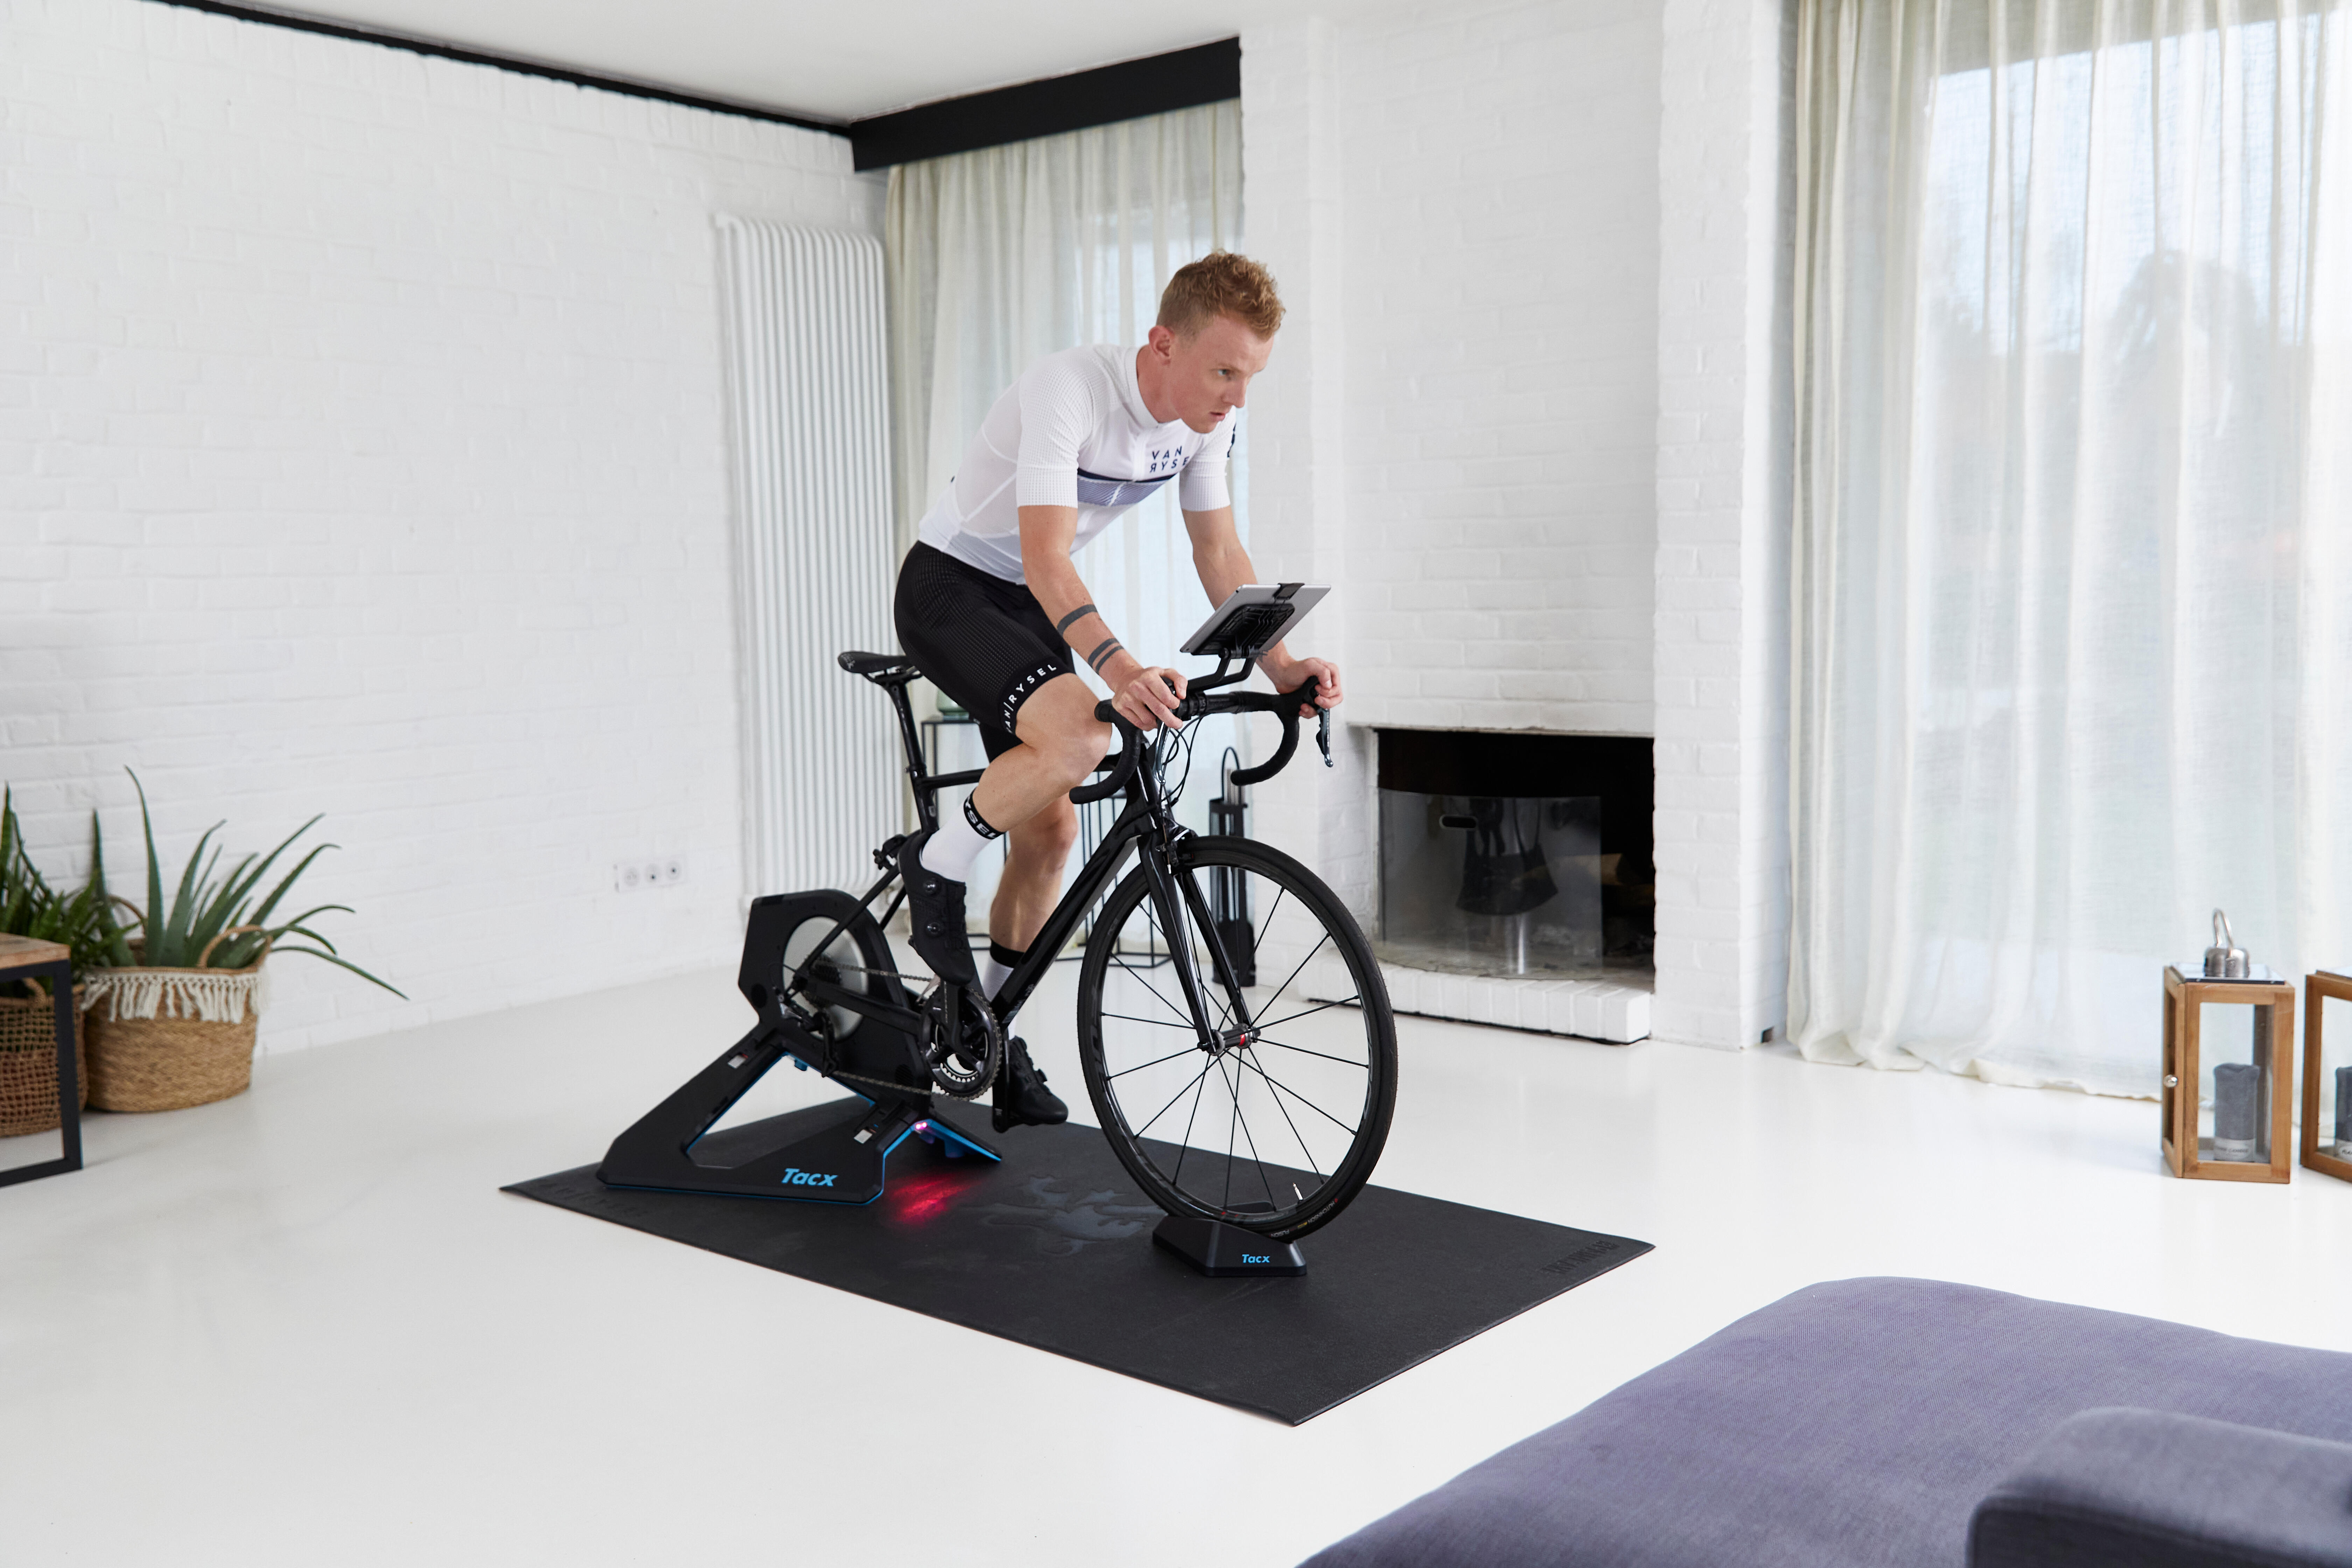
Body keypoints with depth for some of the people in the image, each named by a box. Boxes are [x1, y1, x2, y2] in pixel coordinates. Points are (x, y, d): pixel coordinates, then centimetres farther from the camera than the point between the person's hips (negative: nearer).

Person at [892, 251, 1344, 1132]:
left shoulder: (1208, 414, -8)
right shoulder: (1070, 390, -30)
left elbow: (1219, 551, 1)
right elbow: (1047, 559, -38)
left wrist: (1280, 666, -12)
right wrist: (1116, 664, -55)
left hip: (1029, 605, 7)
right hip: (950, 589, -7)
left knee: (1050, 831, 5)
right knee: (1078, 736, -33)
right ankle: (936, 867, -6)